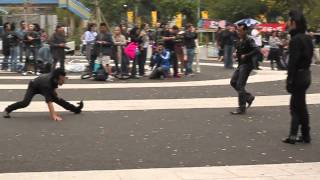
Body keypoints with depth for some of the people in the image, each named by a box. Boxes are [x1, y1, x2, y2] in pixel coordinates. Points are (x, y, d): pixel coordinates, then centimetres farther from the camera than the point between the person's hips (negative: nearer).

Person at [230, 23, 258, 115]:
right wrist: (236, 54, 7)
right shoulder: (240, 41, 12)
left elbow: (256, 50, -25)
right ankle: (249, 97, 20)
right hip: (240, 65, 9)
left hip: (246, 65, -9)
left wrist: (246, 56, -23)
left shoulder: (249, 40, -14)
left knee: (240, 85, -10)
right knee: (233, 82, 9)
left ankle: (242, 108, -3)